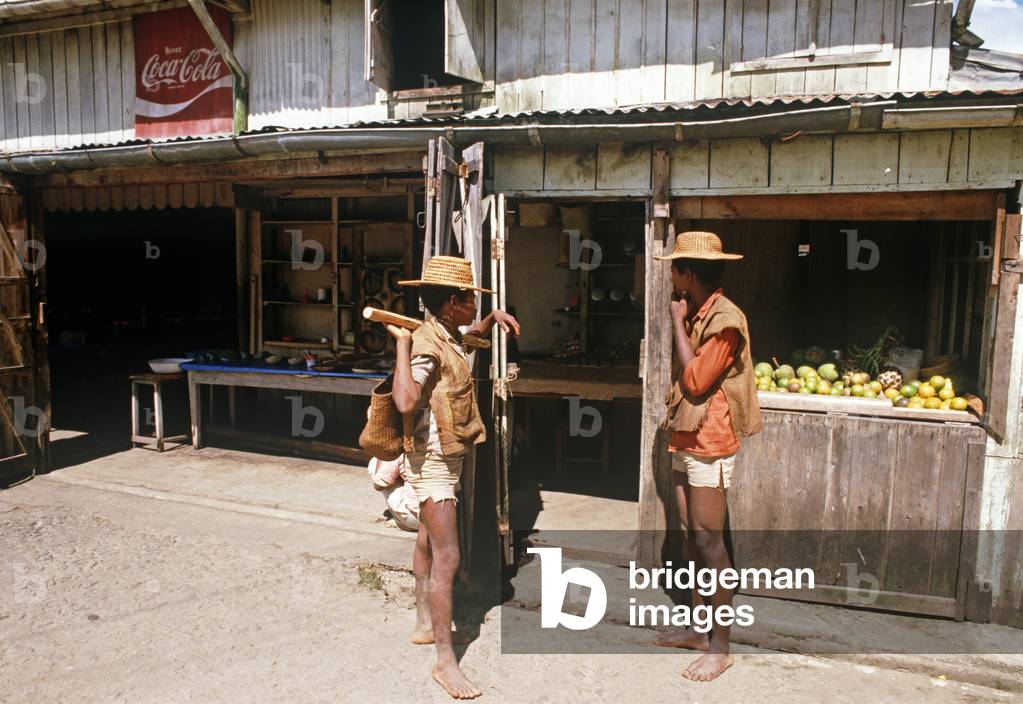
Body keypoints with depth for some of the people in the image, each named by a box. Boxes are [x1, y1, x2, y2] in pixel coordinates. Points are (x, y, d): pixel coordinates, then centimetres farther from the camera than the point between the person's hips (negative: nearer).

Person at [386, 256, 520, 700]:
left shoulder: (449, 336, 4)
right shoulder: (426, 344, -23)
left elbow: (475, 332, 30)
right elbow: (406, 402, -40)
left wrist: (493, 317, 10)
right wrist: (402, 344, -35)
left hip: (446, 459, 10)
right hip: (432, 462, -10)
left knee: (428, 542, 21)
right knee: (447, 558, -8)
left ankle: (425, 625, 38)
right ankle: (445, 661, 0)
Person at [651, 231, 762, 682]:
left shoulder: (724, 319, -16)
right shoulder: (696, 316, 12)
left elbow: (695, 382, -20)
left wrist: (678, 324, -14)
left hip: (708, 446, -9)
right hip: (685, 442, 9)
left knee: (709, 543, -2)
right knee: (691, 538, 15)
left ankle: (720, 647, 10)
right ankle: (698, 629, 28)